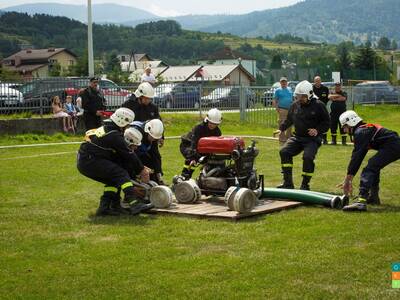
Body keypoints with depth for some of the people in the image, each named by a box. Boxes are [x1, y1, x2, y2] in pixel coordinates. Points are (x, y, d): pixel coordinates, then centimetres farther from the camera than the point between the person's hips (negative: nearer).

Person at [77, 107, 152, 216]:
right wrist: (141, 170, 3)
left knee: (113, 179, 17)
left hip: (83, 162, 10)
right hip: (90, 161, -10)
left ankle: (104, 207, 13)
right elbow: (129, 155, -8)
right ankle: (133, 203, -32)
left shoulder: (106, 128, 20)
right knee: (120, 174, -18)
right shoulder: (114, 135, -11)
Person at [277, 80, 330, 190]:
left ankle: (305, 184, -9)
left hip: (312, 139, -5)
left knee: (308, 157, -27)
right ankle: (288, 182, -10)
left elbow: (326, 122, -1)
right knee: (284, 152, -15)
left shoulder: (318, 106, -5)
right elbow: (289, 120, 20)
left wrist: (318, 130, -17)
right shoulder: (295, 105, 9)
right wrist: (281, 129, 3)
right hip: (297, 137, 5)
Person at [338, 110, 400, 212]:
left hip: (392, 146, -11)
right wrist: (349, 179, 22)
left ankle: (361, 201, -32)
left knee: (369, 169, -17)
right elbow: (358, 157, 24)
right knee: (374, 166, 28)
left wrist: (348, 179, -9)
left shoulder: (360, 132, -7)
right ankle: (373, 197, 36)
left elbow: (356, 157, -12)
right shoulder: (366, 129, 25)